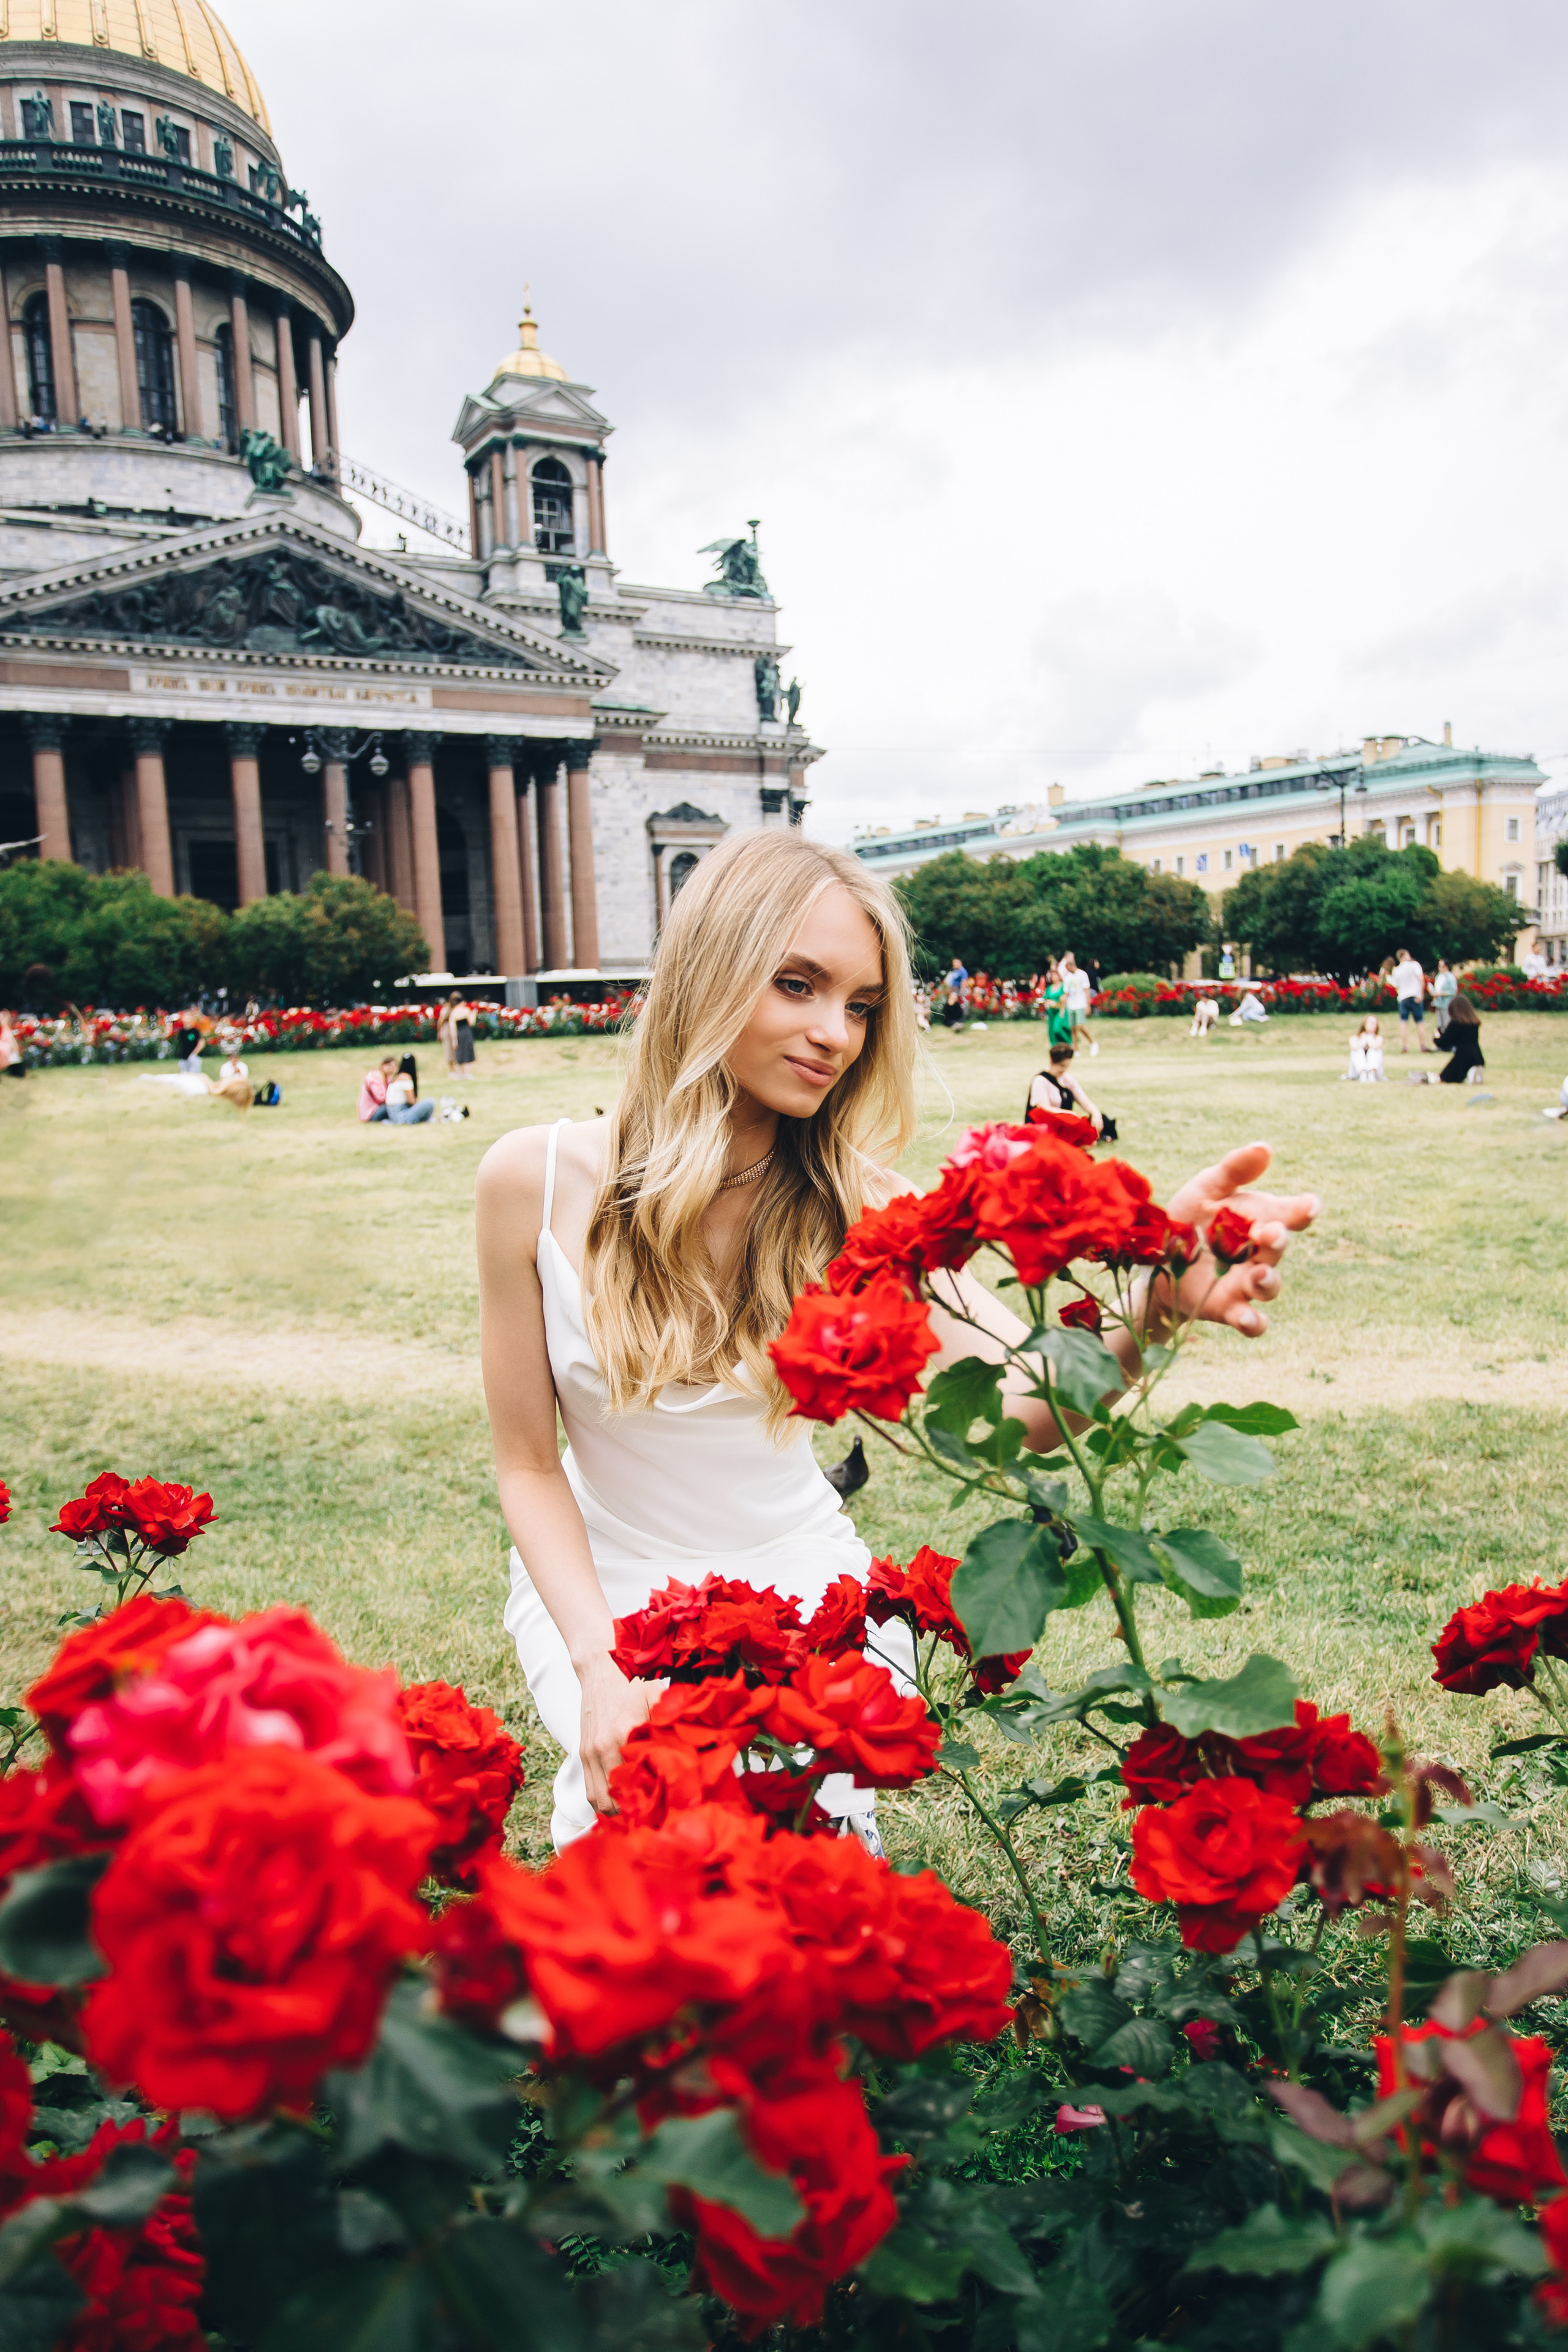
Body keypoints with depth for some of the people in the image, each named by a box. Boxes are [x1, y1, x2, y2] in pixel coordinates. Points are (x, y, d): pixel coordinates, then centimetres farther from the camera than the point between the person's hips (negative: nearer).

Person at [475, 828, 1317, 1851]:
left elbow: (1033, 1406, -30)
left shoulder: (857, 1203, -15)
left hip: (797, 1575, 1)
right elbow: (529, 1465, -8)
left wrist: (1158, 1295, -51)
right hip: (606, 1587, -1)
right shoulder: (536, 1179, -17)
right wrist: (597, 1668, -22)